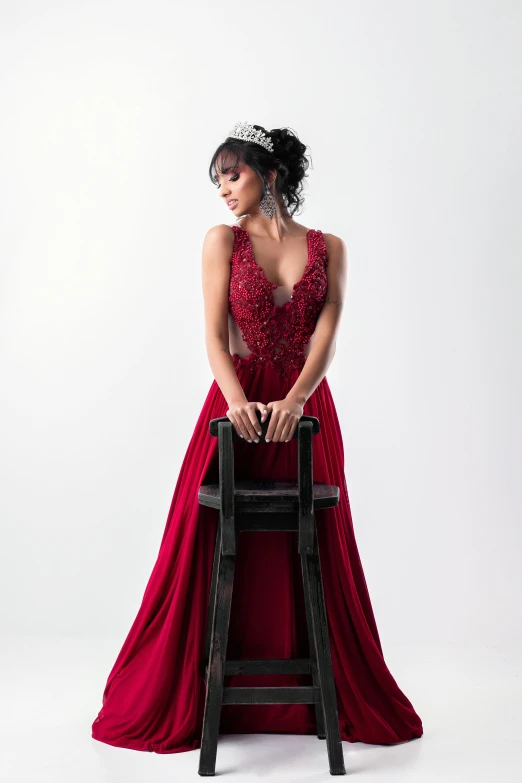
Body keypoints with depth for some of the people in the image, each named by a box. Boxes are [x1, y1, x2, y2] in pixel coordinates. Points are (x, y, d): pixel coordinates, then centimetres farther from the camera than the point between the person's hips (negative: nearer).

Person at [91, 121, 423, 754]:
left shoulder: (328, 248, 7)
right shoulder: (223, 240, 4)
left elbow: (326, 336, -4)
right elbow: (215, 336, -5)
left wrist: (292, 402, -20)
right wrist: (238, 401, -22)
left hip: (306, 408, 2)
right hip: (237, 404, -1)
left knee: (312, 552, 7)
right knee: (217, 550, 0)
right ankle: (184, 697, 15)